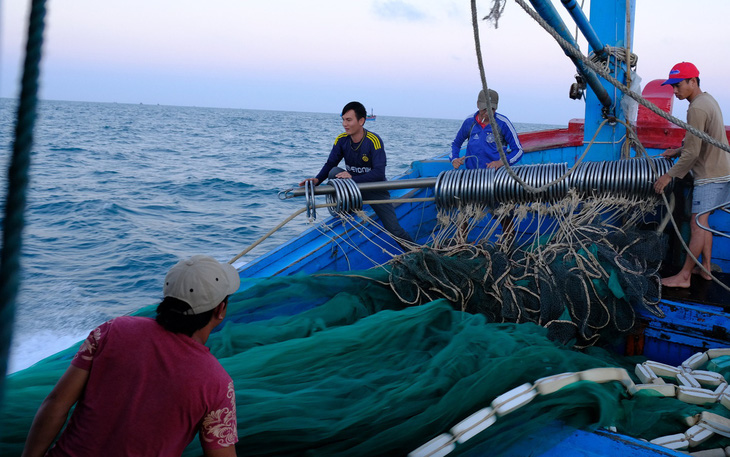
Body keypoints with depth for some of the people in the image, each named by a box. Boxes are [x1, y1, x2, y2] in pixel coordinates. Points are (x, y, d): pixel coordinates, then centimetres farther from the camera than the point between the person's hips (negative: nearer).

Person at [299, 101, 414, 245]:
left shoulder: (374, 141, -22)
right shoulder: (341, 140, -8)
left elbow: (379, 174, -27)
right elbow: (330, 164, -6)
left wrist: (352, 178, -36)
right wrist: (317, 180, -26)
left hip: (375, 188, -3)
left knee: (394, 230, -10)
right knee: (334, 172, -27)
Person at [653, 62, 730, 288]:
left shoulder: (697, 109, -20)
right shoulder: (708, 100, 12)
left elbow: (692, 152, -22)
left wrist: (669, 175, -15)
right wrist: (678, 151, 17)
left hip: (710, 176, -10)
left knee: (697, 225, -6)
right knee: (703, 223, 16)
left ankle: (684, 276, -1)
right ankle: (706, 268, 24)